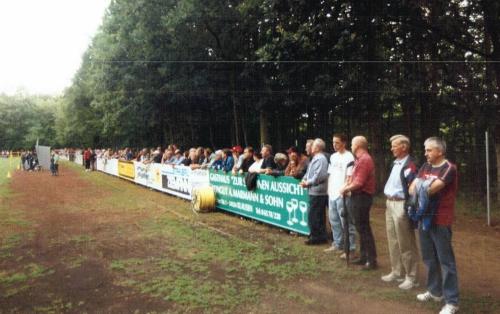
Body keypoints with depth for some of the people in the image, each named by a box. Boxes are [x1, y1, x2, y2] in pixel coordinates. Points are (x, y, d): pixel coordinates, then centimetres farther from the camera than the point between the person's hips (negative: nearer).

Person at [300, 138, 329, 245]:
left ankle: (316, 237, 4)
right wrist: (304, 180, 2)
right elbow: (309, 172, 20)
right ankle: (321, 236, 23)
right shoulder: (315, 158, 17)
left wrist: (308, 183, -15)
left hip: (317, 192, -10)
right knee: (319, 216, 15)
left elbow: (319, 176, -25)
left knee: (312, 216, -5)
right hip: (315, 192, 10)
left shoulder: (320, 159, -16)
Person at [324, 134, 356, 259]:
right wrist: (329, 189, 13)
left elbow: (349, 177, -13)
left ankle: (350, 248, 4)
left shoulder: (349, 157, -10)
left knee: (346, 222, -3)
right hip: (332, 193, 8)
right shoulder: (333, 157, 14)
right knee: (334, 220, 15)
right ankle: (337, 244, 27)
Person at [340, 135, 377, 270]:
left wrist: (346, 189, -9)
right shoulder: (360, 159, 15)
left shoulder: (364, 160, -18)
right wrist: (347, 186, 1)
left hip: (362, 197, -10)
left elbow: (359, 183, -23)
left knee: (364, 228, -6)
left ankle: (372, 260, 1)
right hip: (358, 196, 10)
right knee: (361, 228, 15)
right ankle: (363, 256, 25)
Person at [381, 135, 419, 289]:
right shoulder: (395, 163, 13)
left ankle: (411, 277, 12)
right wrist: (388, 201, 16)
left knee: (406, 244, 0)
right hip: (390, 204, 10)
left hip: (401, 205, -10)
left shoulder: (410, 165, -17)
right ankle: (397, 272, 30)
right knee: (393, 241, 17)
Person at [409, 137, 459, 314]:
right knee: (429, 258, 17)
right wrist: (421, 193, -16)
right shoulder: (425, 167, 10)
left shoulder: (449, 168, -13)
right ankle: (435, 291, 32)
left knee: (445, 261, -1)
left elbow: (433, 189, -22)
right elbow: (412, 188, 4)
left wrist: (419, 192, -4)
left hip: (440, 221, -7)